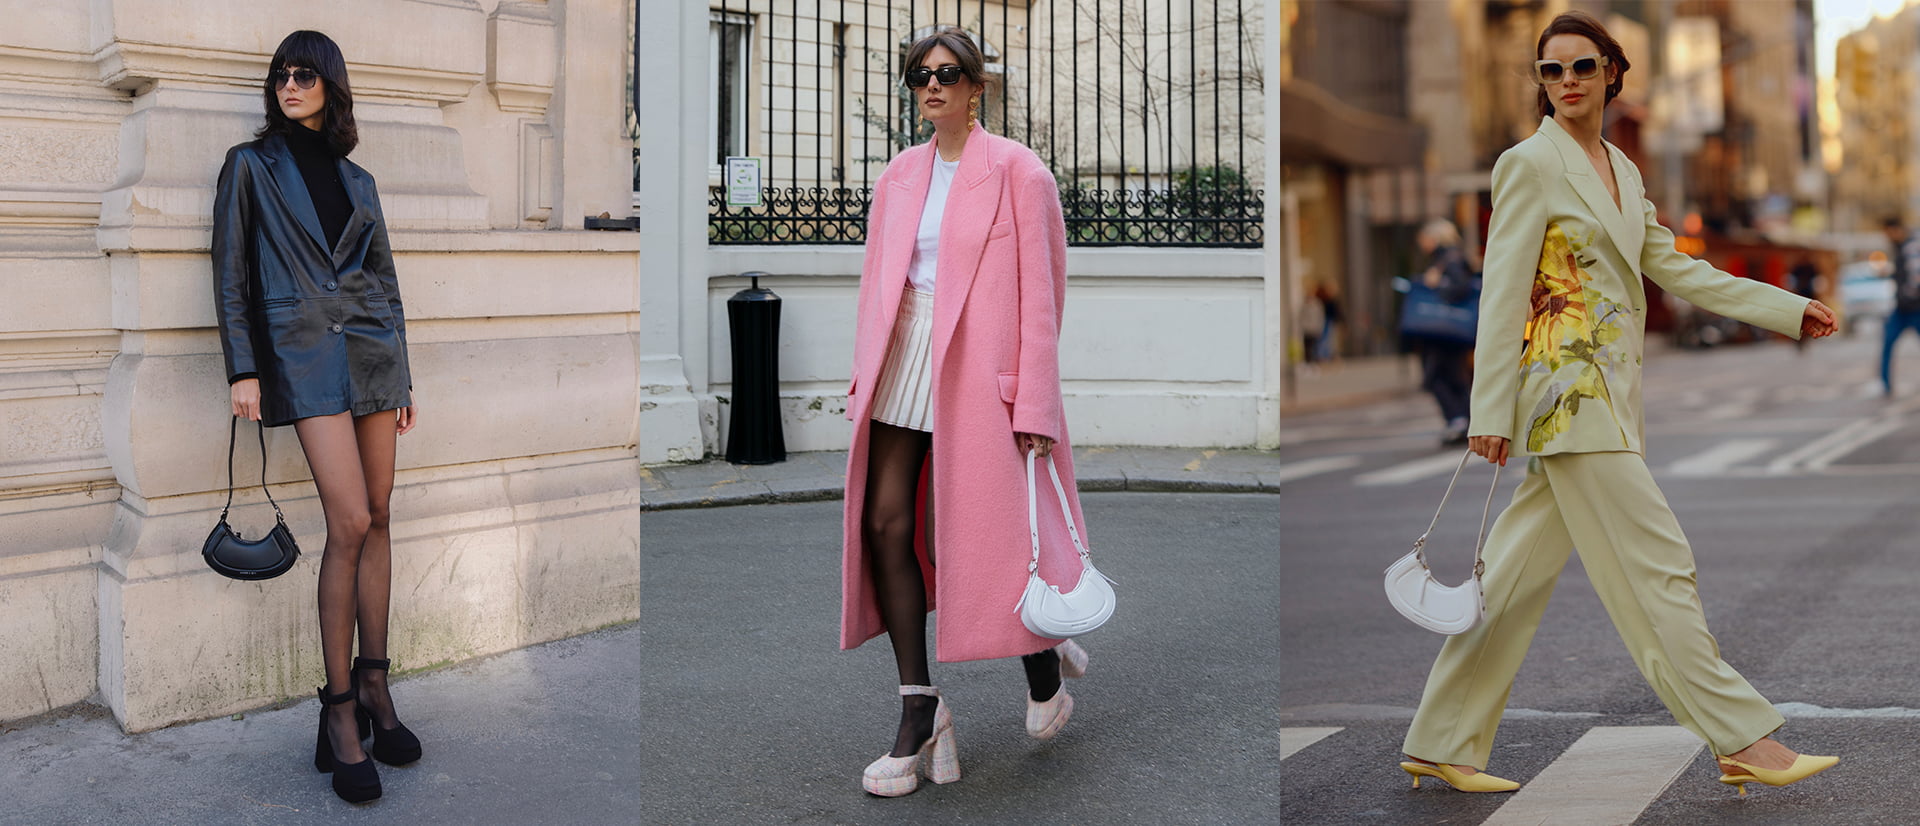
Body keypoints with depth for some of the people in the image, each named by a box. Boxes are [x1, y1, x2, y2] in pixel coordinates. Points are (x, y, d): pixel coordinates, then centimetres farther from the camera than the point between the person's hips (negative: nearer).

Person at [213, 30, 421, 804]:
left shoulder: (356, 179, 15)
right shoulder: (250, 165, 5)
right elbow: (230, 275, 2)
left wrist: (402, 369, 14)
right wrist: (242, 370, -6)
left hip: (372, 350, 4)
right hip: (304, 354, -4)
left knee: (377, 519, 3)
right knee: (350, 522, -14)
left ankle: (373, 685, 12)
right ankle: (340, 711, -7)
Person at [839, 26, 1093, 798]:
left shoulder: (1015, 170, -4)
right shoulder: (899, 175, 13)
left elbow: (1038, 293, -8)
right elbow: (877, 280, 16)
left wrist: (1032, 404, -12)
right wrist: (865, 377, 10)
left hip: (978, 368, -5)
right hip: (903, 361, 6)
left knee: (963, 536, 0)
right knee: (886, 525, -2)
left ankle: (1045, 661, 29)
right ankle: (920, 712, 8)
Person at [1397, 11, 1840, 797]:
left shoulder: (1622, 170, 17)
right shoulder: (1529, 163, -7)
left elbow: (1674, 270, 21)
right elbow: (1502, 291, -11)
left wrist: (1792, 310, 20)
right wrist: (1490, 411, -15)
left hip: (1606, 393, 8)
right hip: (1567, 389, -8)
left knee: (1521, 573, 9)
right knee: (1656, 564, -4)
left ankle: (1441, 742, 16)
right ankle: (1744, 741, 6)